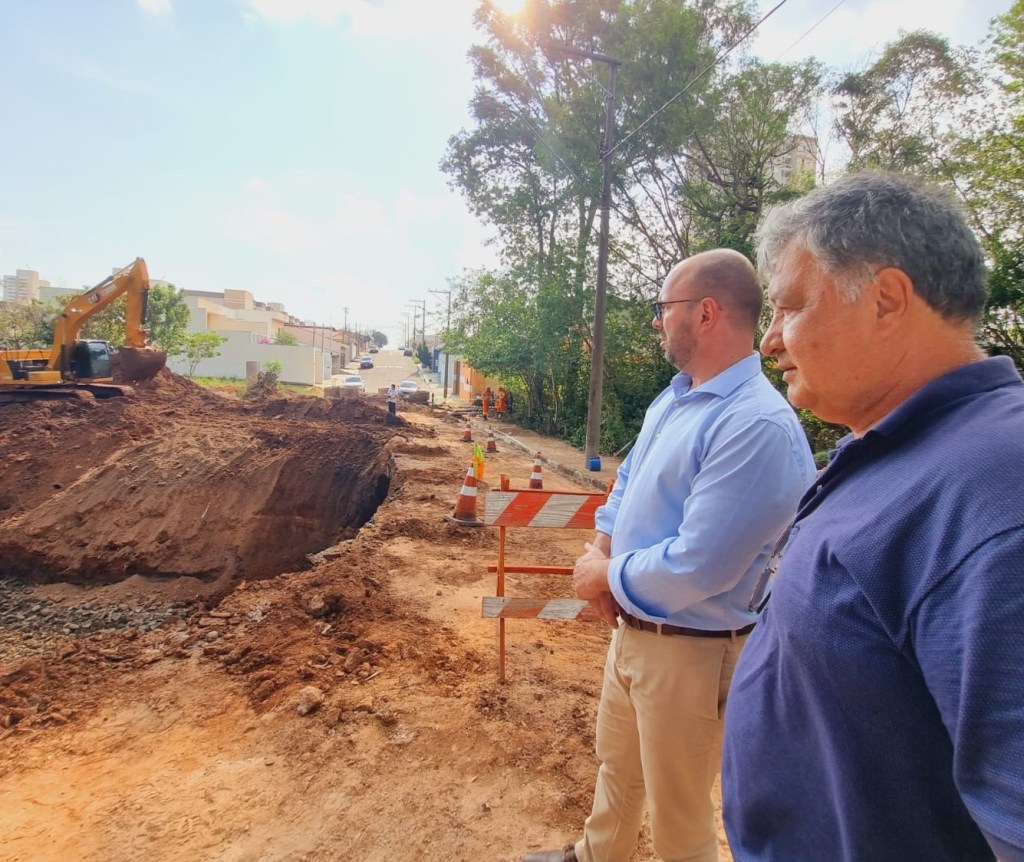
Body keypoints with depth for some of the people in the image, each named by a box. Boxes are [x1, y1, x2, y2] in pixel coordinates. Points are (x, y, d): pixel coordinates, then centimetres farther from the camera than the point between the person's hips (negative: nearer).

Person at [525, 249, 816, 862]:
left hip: (689, 649, -9)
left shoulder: (759, 425, -27)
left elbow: (696, 569, -30)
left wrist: (608, 577, -13)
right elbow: (627, 482, 14)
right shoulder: (674, 397, 4)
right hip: (631, 627, 9)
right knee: (616, 766, 30)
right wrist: (601, 550, -3)